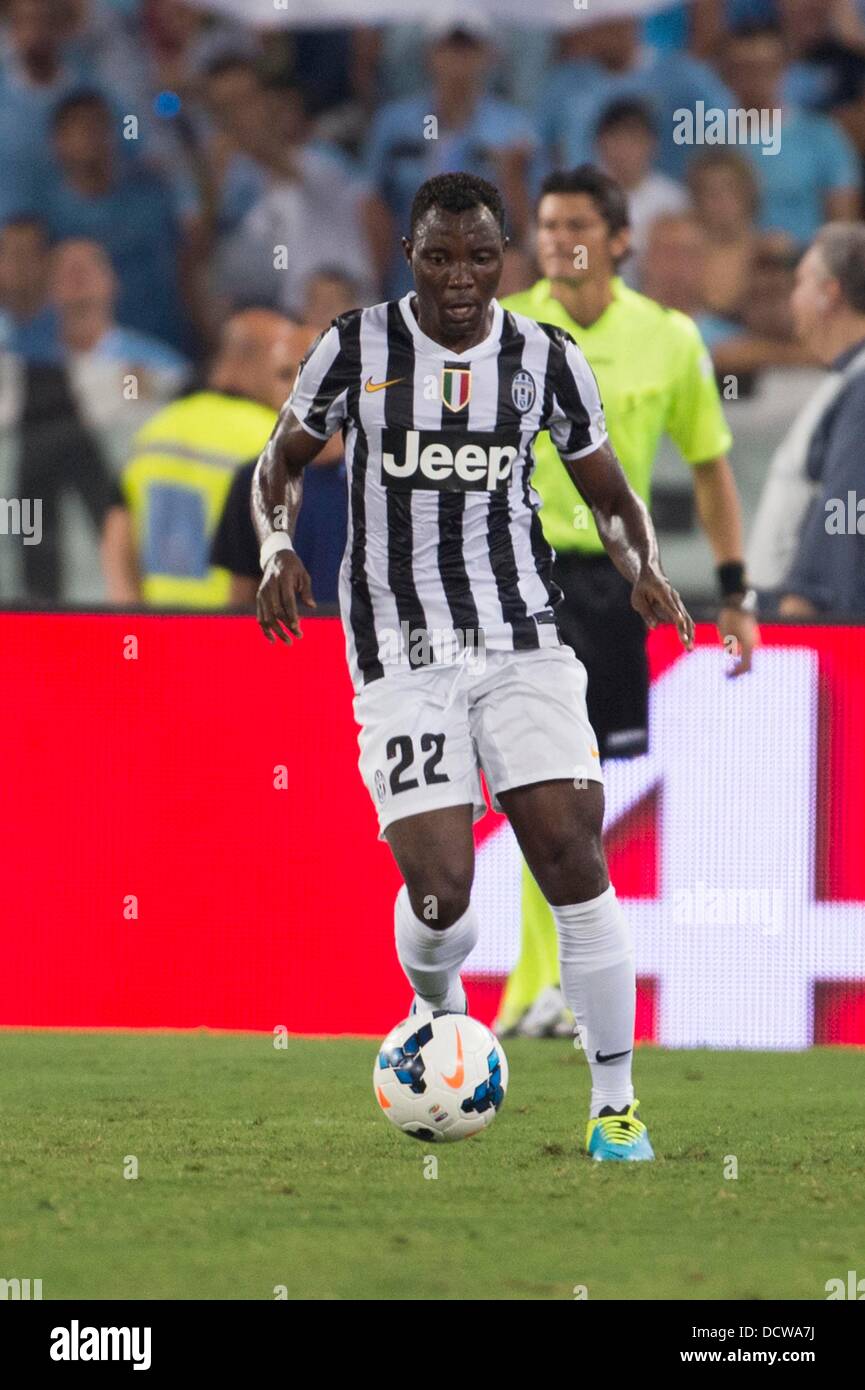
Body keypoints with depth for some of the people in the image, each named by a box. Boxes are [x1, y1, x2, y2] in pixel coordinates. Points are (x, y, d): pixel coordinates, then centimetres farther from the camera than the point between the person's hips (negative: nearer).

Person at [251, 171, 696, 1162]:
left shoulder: (546, 358, 3)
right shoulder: (356, 348, -1)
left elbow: (609, 494, 13)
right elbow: (281, 465, 12)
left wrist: (644, 569, -7)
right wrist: (277, 550, -8)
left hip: (522, 640, 2)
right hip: (400, 658, -1)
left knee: (572, 852, -12)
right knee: (439, 891, -12)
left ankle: (614, 1102, -2)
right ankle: (440, 1020, 24)